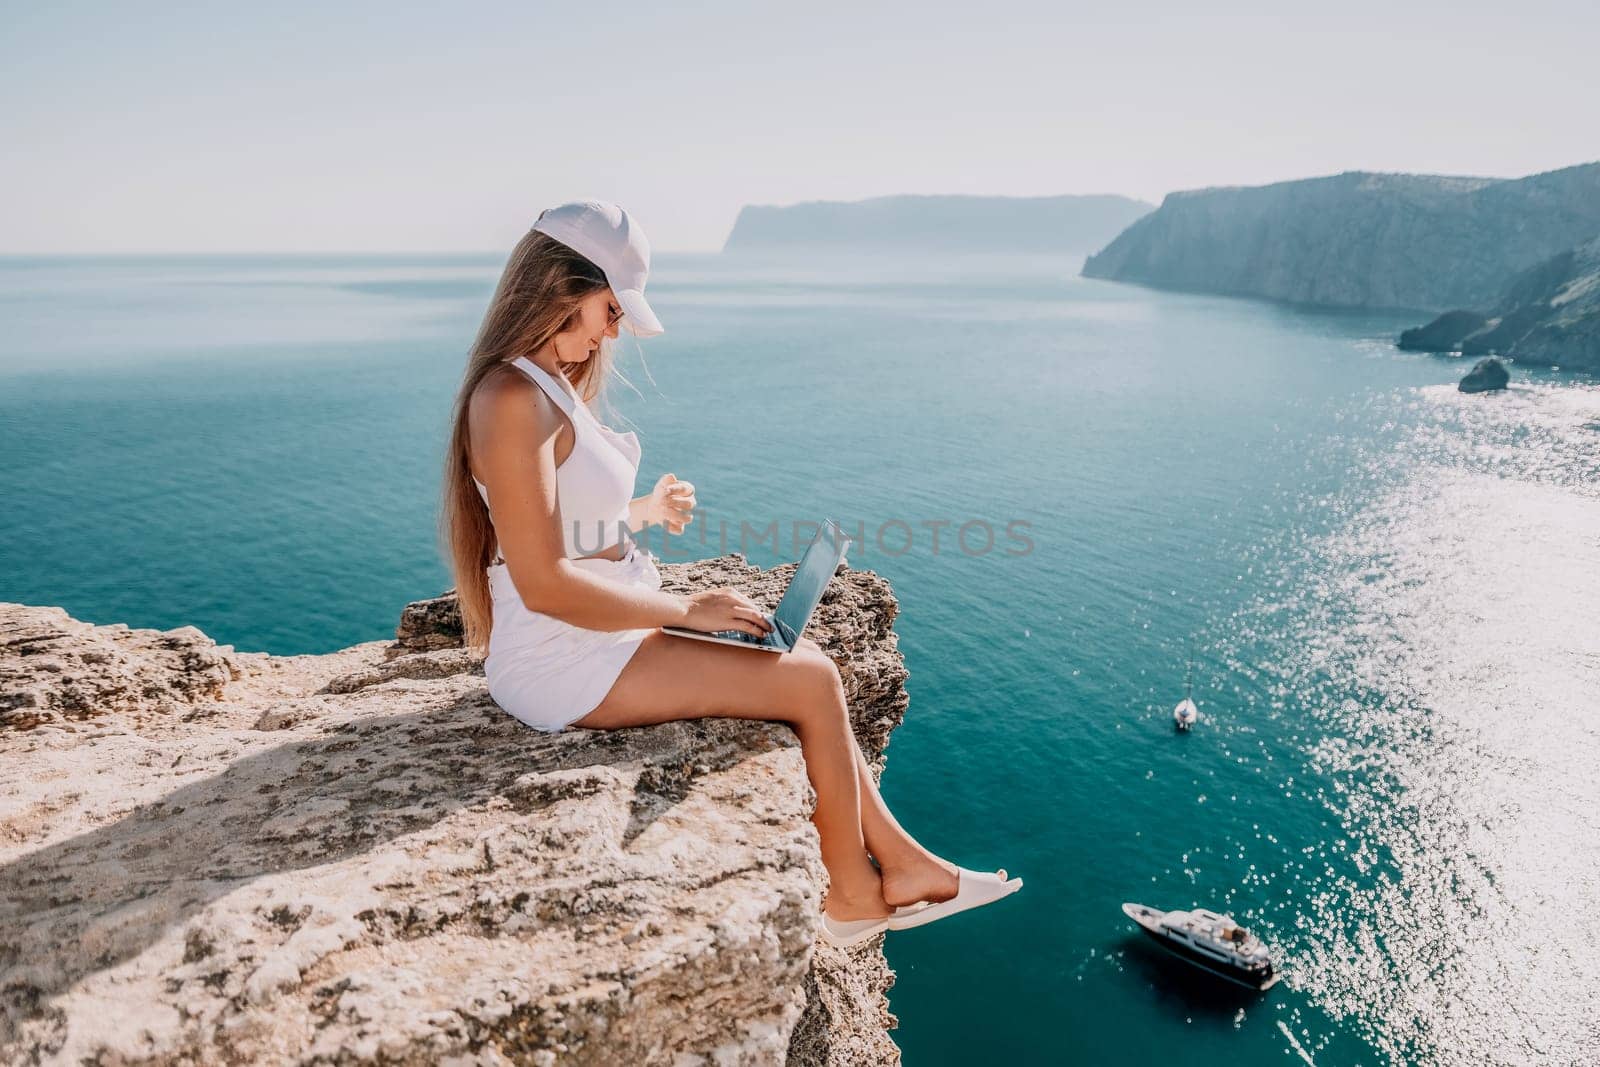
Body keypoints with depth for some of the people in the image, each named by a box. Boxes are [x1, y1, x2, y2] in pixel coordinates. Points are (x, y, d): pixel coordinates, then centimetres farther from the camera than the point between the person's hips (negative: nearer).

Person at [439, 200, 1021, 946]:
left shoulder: (550, 382, 10)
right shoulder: (513, 401, -22)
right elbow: (543, 582, -25)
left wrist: (643, 511, 5)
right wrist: (685, 610, -19)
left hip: (601, 630, 10)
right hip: (566, 663, -10)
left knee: (807, 663, 6)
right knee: (813, 682, -8)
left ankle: (899, 861, 15)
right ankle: (854, 898, 12)